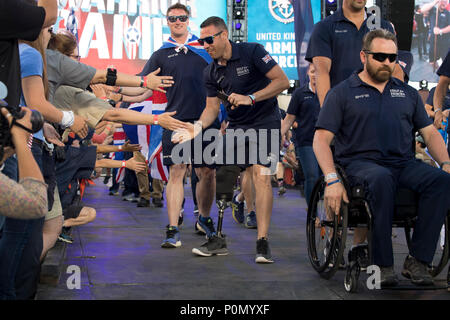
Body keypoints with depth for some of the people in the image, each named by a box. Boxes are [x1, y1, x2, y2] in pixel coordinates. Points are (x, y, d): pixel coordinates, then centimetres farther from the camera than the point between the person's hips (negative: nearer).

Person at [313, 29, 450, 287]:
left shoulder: (408, 93, 23)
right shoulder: (342, 93, 11)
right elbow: (321, 139, 2)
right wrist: (332, 180, -14)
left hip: (404, 163, 4)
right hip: (361, 162, -4)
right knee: (382, 178, -40)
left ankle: (418, 261, -26)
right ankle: (383, 264, -32)